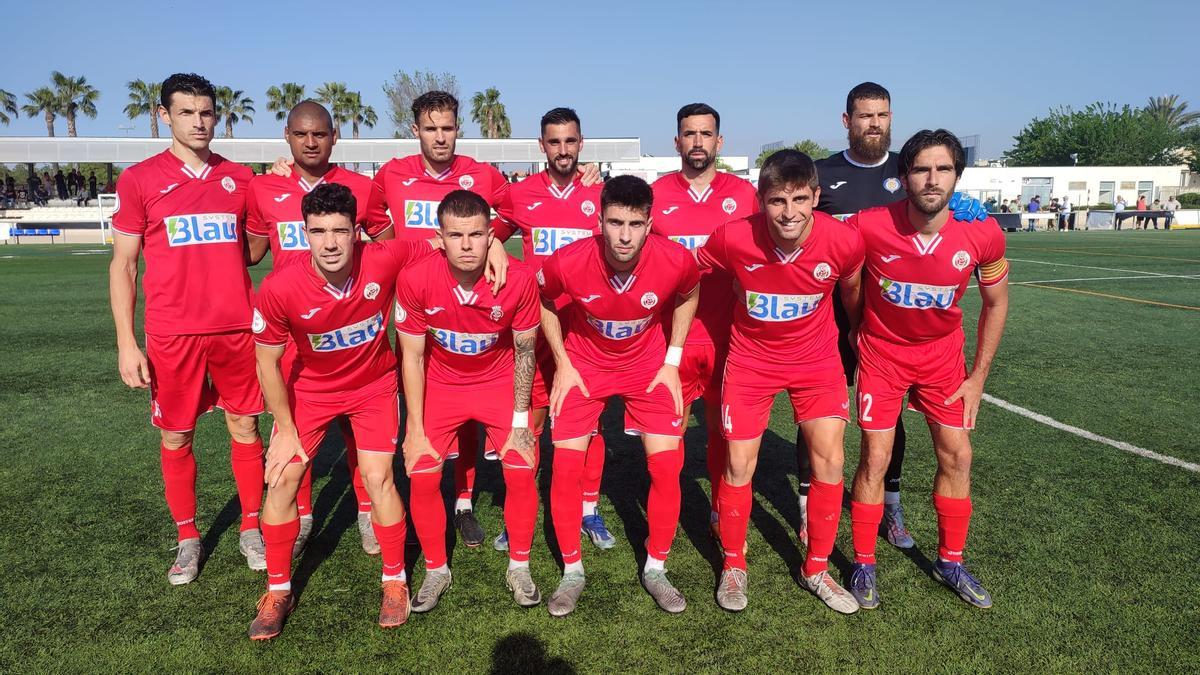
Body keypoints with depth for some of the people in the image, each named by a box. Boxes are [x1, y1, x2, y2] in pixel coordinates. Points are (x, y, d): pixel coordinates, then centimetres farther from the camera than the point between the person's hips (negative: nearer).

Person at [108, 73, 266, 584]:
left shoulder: (239, 178, 7)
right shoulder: (139, 179, 0)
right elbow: (123, 264, 0)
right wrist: (126, 342, -5)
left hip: (236, 327, 2)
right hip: (171, 333, -2)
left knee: (245, 427, 8)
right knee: (176, 437, 8)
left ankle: (251, 529, 24)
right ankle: (188, 539, 24)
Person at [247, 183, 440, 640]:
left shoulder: (386, 261, -28)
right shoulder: (279, 289, -27)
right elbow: (268, 362, -12)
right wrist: (287, 430, -8)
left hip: (374, 384, 0)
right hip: (310, 388, 1)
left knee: (377, 477, -8)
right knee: (282, 479, -3)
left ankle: (395, 581, 16)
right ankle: (278, 591, 19)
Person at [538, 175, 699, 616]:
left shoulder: (676, 260, -27)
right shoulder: (568, 262, -29)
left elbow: (688, 296, -1)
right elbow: (543, 301, -4)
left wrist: (672, 361, -4)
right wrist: (562, 362, -6)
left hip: (648, 365, 1)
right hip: (584, 365, 0)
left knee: (666, 465, -5)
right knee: (566, 467, -5)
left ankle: (655, 569, 17)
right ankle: (572, 571, 15)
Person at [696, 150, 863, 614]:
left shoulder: (844, 241, -21)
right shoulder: (732, 238, -25)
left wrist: (855, 335, 18)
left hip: (817, 360, 1)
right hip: (750, 360, -1)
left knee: (829, 461, -2)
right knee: (739, 465, 1)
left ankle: (816, 569, 20)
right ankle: (733, 566, 24)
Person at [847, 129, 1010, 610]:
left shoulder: (983, 235, -18)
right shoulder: (868, 227, -26)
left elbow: (995, 302, -1)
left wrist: (978, 377, 0)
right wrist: (855, 333, -3)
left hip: (943, 353, 3)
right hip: (882, 352, -2)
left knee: (956, 455, 6)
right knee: (875, 458, -3)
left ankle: (950, 561, 26)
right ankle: (863, 565, 15)